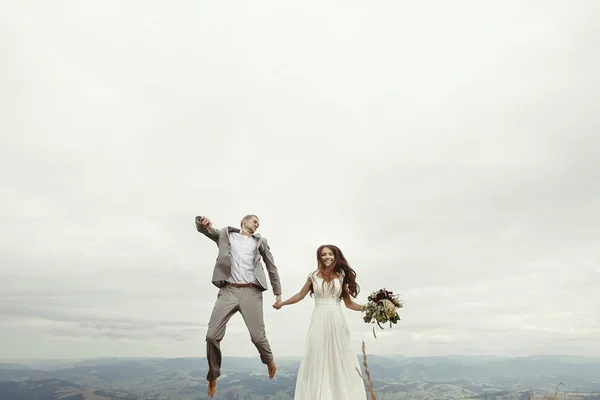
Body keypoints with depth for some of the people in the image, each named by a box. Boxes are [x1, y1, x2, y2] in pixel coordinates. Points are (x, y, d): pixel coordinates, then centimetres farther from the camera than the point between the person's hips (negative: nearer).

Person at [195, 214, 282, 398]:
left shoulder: (260, 241, 18)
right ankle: (213, 376, 19)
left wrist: (278, 293, 17)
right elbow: (204, 229, 3)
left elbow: (272, 267, 21)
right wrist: (202, 221, -22)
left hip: (251, 292, 0)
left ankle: (269, 360, 30)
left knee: (258, 336, -4)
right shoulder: (225, 234, 16)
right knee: (212, 336, -6)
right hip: (228, 291, 0)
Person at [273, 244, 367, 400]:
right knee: (317, 358, 3)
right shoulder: (313, 275, 5)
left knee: (339, 358, 3)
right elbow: (300, 295, 17)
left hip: (336, 320, 0)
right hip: (319, 320, 0)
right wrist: (281, 303, 24)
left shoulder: (341, 275, 6)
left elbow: (349, 303, 8)